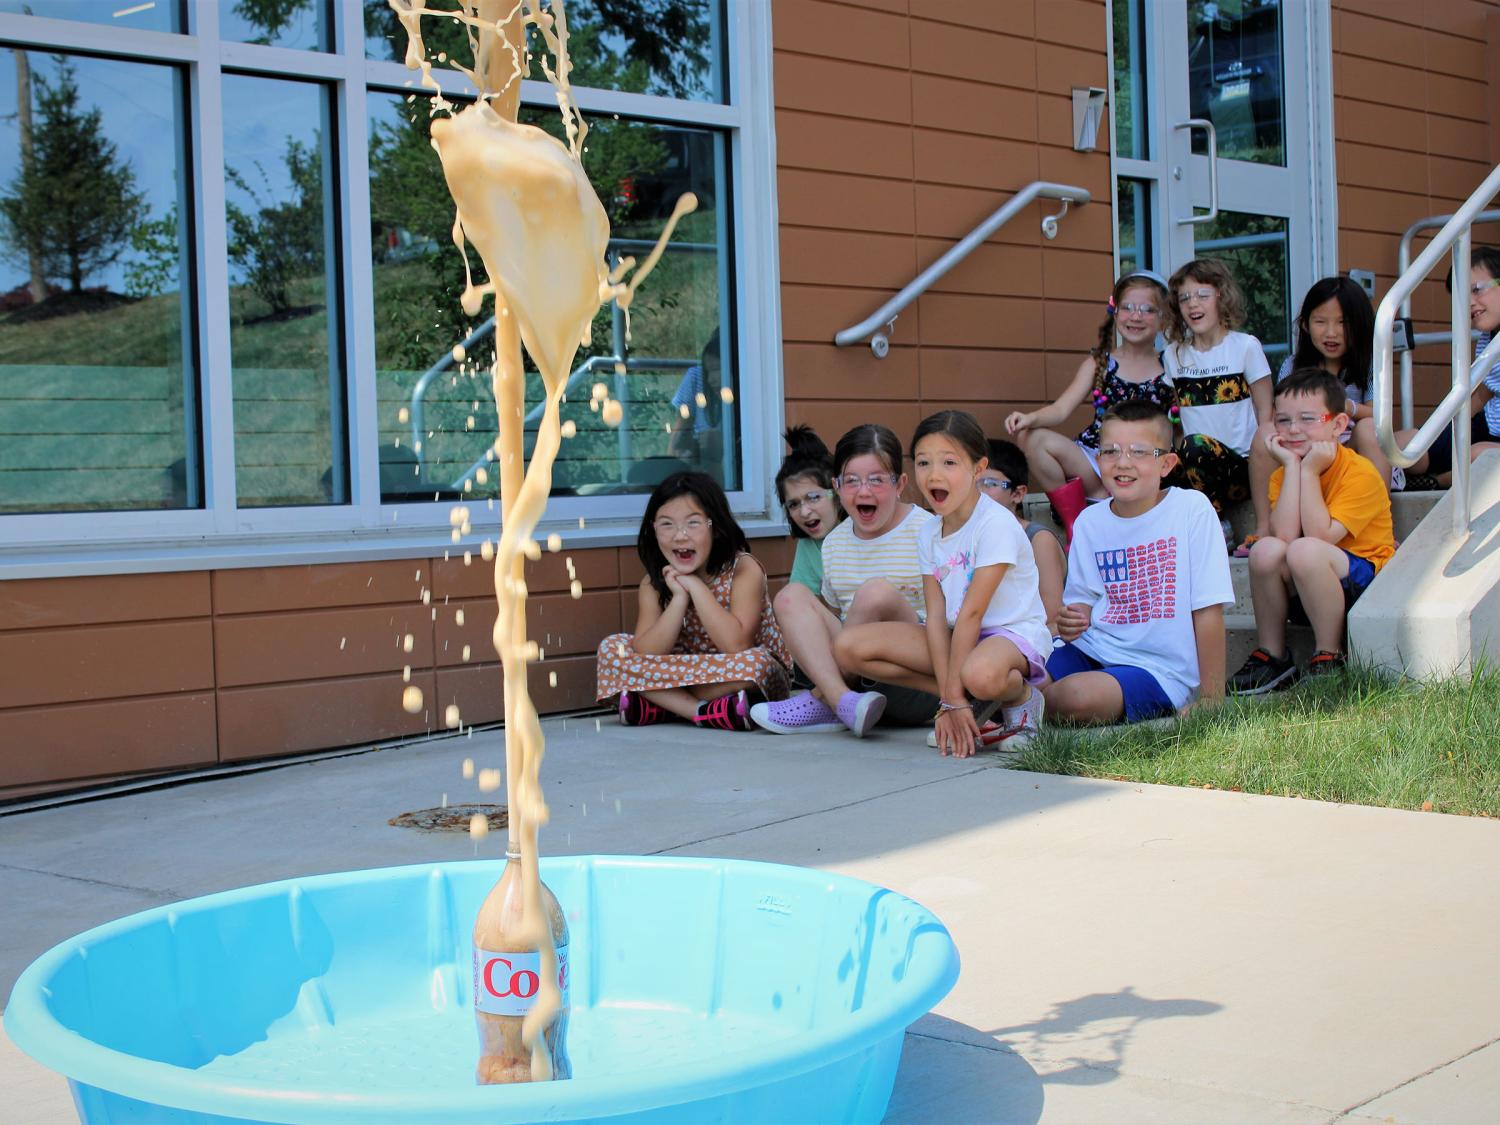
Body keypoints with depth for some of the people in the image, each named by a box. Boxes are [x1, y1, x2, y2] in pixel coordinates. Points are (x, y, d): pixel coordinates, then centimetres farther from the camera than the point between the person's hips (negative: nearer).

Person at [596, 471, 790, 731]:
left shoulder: (743, 569, -17)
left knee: (754, 661, -38)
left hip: (756, 680, -4)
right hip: (694, 672, 4)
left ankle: (655, 706, -21)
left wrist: (695, 586, -26)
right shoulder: (654, 583, -6)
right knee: (611, 648, -9)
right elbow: (645, 654, -18)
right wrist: (679, 596, -25)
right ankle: (703, 711, -22)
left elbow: (736, 646, -30)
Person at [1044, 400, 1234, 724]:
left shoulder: (1191, 509, -9)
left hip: (1160, 670, -5)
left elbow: (1208, 611, -9)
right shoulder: (1089, 522, 6)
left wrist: (1210, 699, -11)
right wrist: (1072, 620, -8)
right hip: (1091, 652, 5)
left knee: (1078, 696, -34)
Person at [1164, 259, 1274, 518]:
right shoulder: (1173, 355, 13)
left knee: (1196, 444, -34)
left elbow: (1265, 412, 1)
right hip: (1197, 464, 3)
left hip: (1243, 466, -3)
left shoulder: (1245, 346, 2)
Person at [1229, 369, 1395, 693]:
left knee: (1305, 551, -32)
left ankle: (1330, 659, -18)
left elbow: (1321, 536, -27)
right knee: (1266, 550, -23)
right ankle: (1270, 657, -9)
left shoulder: (1360, 473, -15)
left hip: (1367, 583, -5)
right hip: (1305, 594, 5)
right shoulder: (1282, 475, 1)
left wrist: (1309, 471, -22)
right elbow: (1284, 535, -19)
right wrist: (1293, 466, -17)